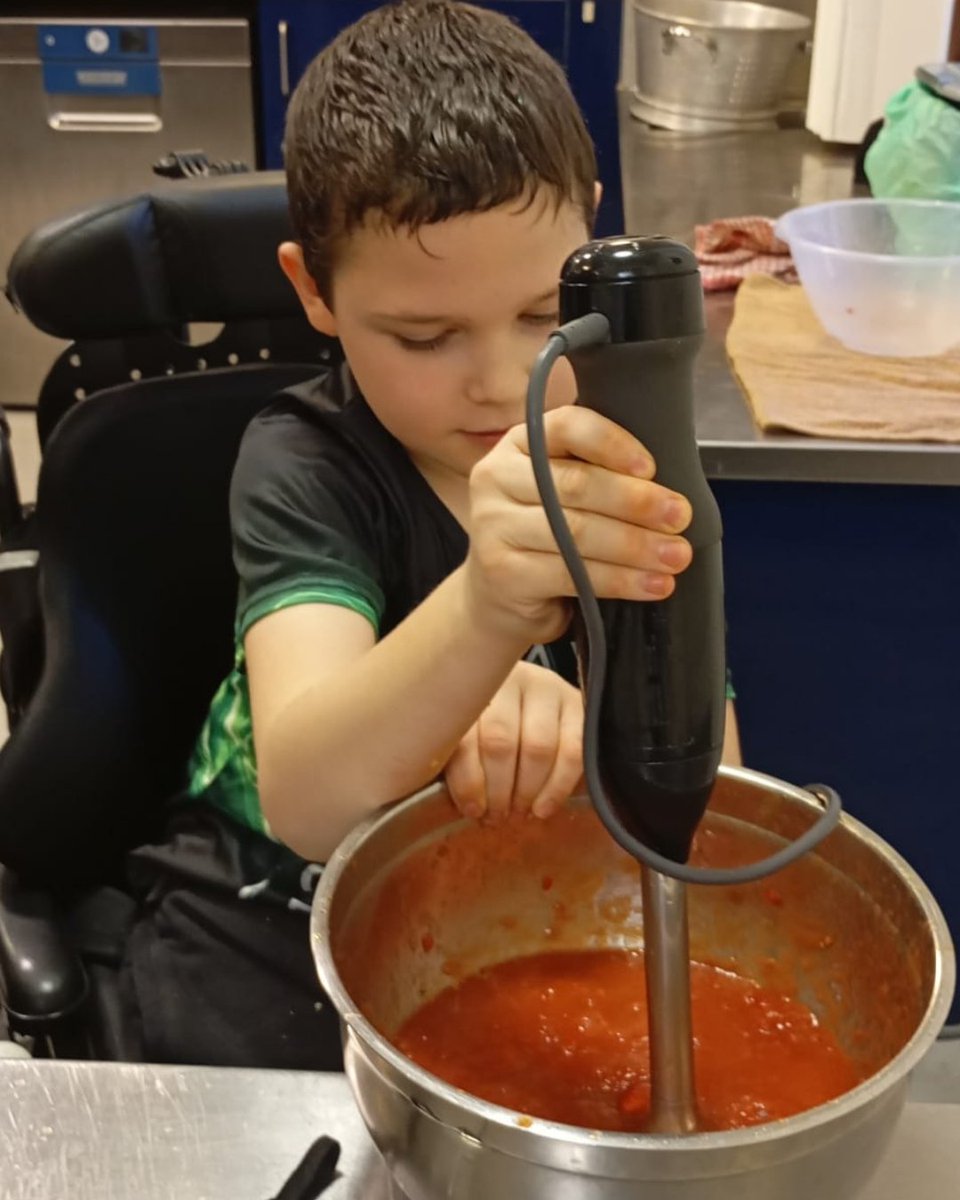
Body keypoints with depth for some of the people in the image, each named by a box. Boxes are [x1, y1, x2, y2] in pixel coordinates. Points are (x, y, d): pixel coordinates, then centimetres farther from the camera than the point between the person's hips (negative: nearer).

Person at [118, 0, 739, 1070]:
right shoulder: (304, 467, -18)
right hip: (282, 931, -3)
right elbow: (304, 802, -35)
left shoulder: (621, 447, -8)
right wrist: (485, 611, -55)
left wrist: (559, 720, -35)